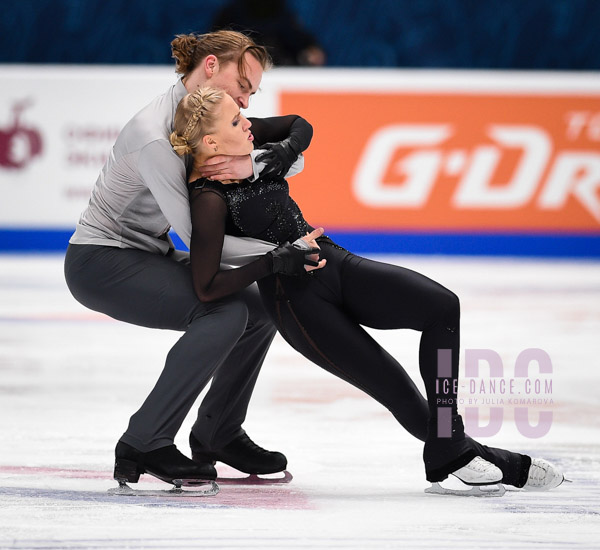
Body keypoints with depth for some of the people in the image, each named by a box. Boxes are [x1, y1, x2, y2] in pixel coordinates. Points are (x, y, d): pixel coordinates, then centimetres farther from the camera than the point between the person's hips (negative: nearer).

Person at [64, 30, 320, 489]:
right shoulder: (155, 135, -27)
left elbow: (292, 158, -4)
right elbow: (199, 239, -30)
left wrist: (248, 166, -26)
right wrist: (283, 254, -29)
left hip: (149, 256, 9)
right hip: (100, 262, -9)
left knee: (260, 309, 5)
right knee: (224, 313, -26)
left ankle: (216, 434, 20)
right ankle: (143, 446, -19)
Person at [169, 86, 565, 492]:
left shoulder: (245, 151, 2)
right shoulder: (209, 198, -19)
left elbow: (301, 127, 18)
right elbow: (207, 289, -21)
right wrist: (281, 259, -21)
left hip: (338, 265, 7)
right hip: (298, 302, -7)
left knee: (443, 306, -12)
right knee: (399, 393, -11)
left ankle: (450, 449, -9)